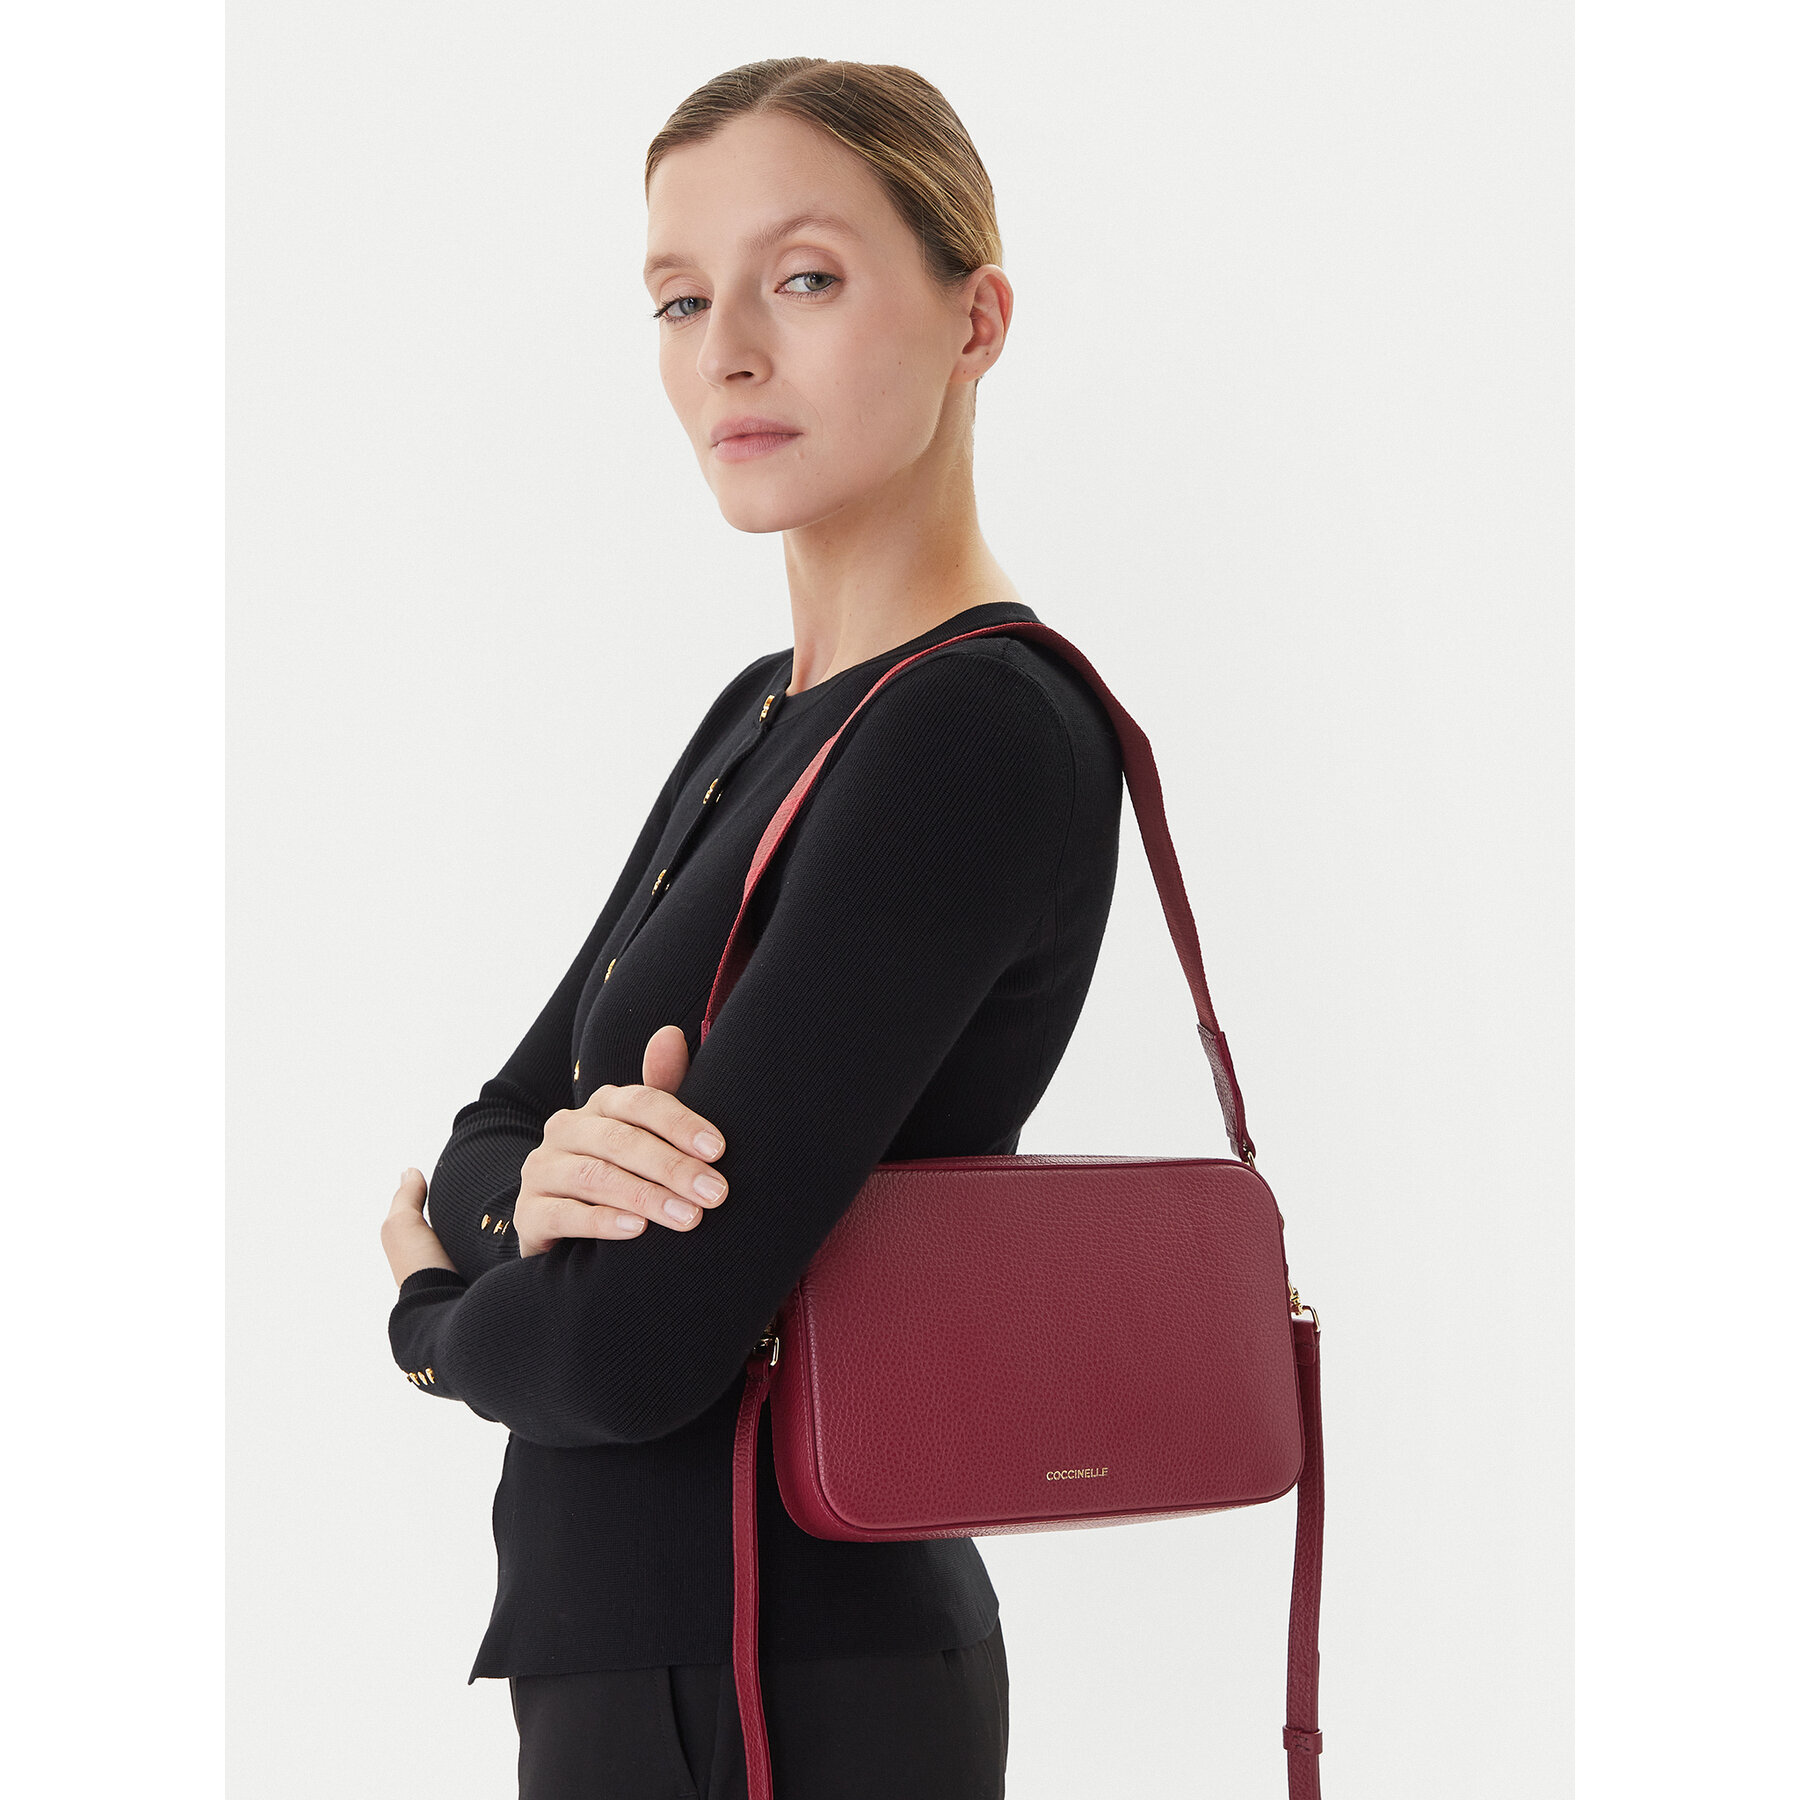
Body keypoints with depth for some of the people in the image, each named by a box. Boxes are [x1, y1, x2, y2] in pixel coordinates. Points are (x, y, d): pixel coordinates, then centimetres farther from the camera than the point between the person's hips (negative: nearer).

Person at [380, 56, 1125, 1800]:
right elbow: (484, 1132, 9)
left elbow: (631, 1347, -25)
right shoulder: (765, 710, 9)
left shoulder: (981, 736, -19)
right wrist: (529, 1191, -15)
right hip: (634, 1636, 8)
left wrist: (435, 1303, -3)